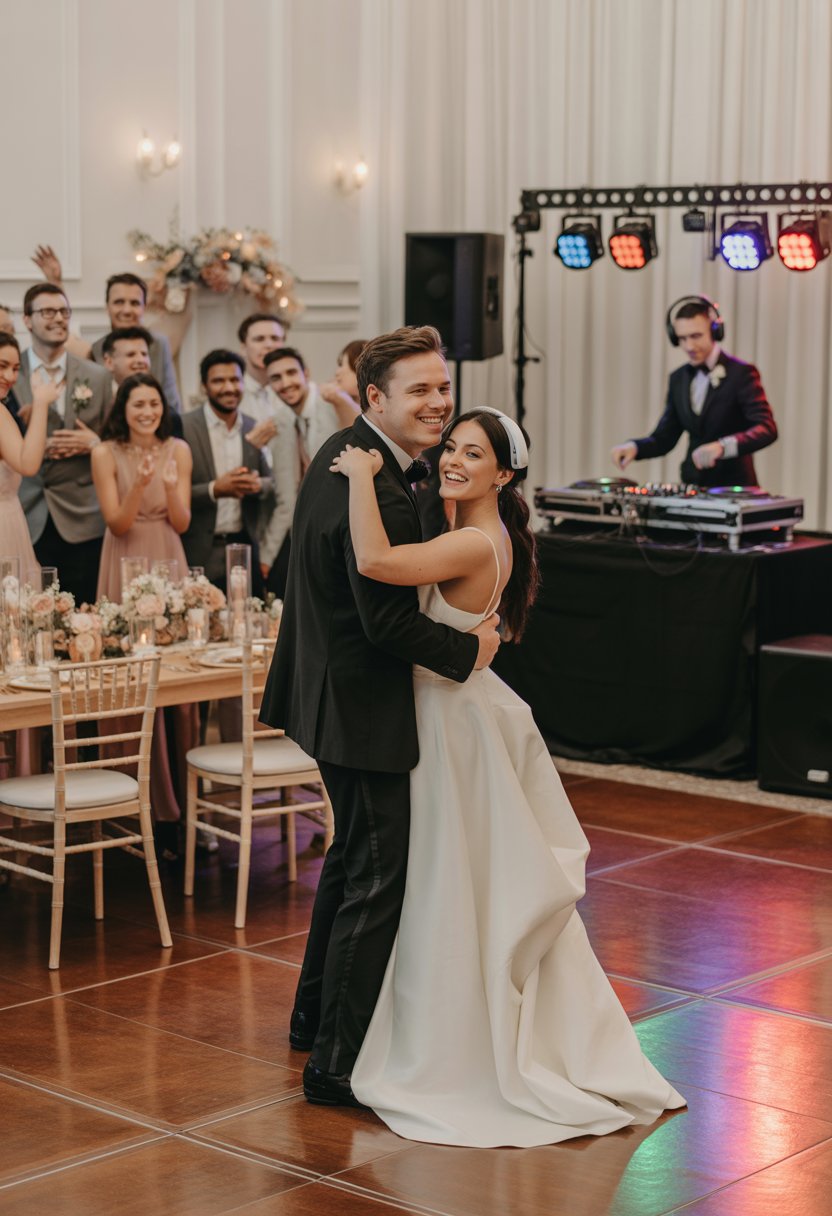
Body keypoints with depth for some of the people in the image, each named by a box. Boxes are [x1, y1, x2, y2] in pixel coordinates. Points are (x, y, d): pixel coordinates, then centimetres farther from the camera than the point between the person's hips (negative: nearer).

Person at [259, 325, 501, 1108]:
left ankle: (316, 1014, 40)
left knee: (353, 853, 25)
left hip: (330, 687, 11)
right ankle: (337, 1062, 4)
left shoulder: (341, 453, 7)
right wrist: (469, 651, -13)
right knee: (378, 877, -3)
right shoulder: (378, 495, -26)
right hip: (363, 708, -11)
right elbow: (389, 621, -27)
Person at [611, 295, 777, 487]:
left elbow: (767, 430, -17)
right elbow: (664, 438, 14)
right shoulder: (679, 379, 13)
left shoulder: (741, 374, -5)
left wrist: (723, 447, -34)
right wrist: (635, 446, -7)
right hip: (692, 491, 5)